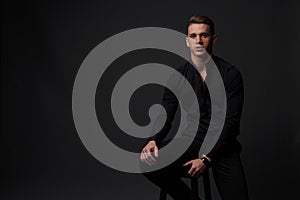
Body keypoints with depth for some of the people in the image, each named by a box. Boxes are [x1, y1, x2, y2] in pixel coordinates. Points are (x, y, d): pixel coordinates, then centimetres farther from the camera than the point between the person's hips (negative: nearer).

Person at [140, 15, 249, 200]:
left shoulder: (231, 74, -6)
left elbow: (231, 122, -10)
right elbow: (166, 117, -1)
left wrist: (207, 158, -19)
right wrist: (153, 141, -24)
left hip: (222, 147, -2)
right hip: (192, 143, 3)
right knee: (148, 160, -25)